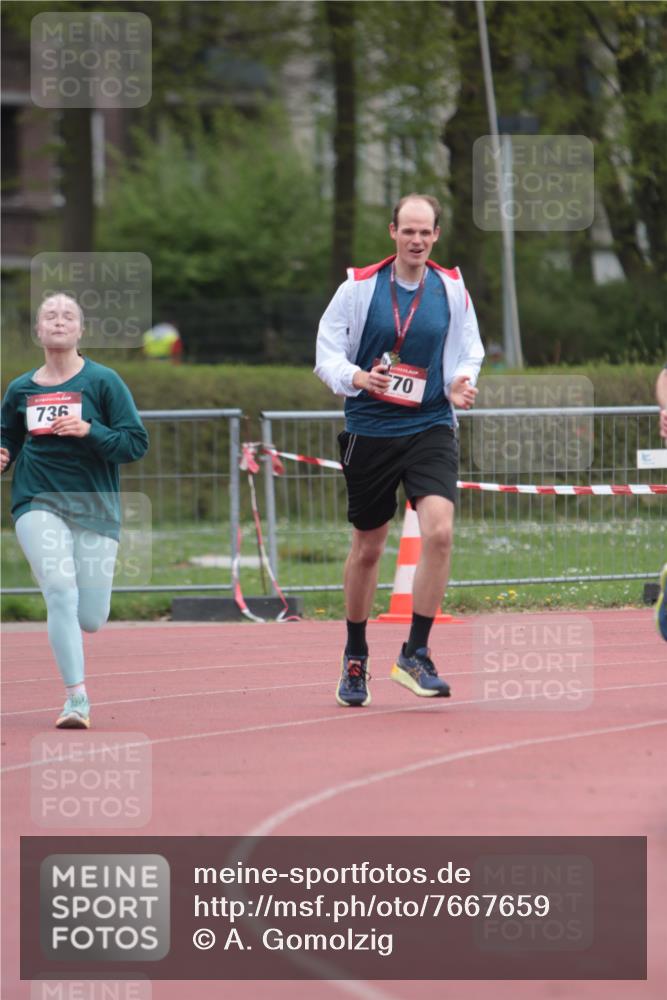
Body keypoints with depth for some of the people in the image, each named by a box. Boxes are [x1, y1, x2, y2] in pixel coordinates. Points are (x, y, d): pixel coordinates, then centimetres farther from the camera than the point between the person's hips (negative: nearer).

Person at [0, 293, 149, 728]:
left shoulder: (103, 381, -2)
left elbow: (136, 442, -5)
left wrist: (89, 430, -20)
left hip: (95, 505, 0)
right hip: (39, 501, 0)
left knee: (90, 619, 0)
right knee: (60, 590, -22)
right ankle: (77, 698, -19)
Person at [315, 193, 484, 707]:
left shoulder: (452, 289, 2)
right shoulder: (359, 287, -4)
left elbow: (469, 353, 12)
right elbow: (327, 354, -1)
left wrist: (462, 384, -10)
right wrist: (357, 378, -22)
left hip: (431, 428, 0)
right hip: (369, 430, 0)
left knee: (439, 530, -20)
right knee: (368, 548, 8)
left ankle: (416, 654, -11)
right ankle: (355, 658, 28)